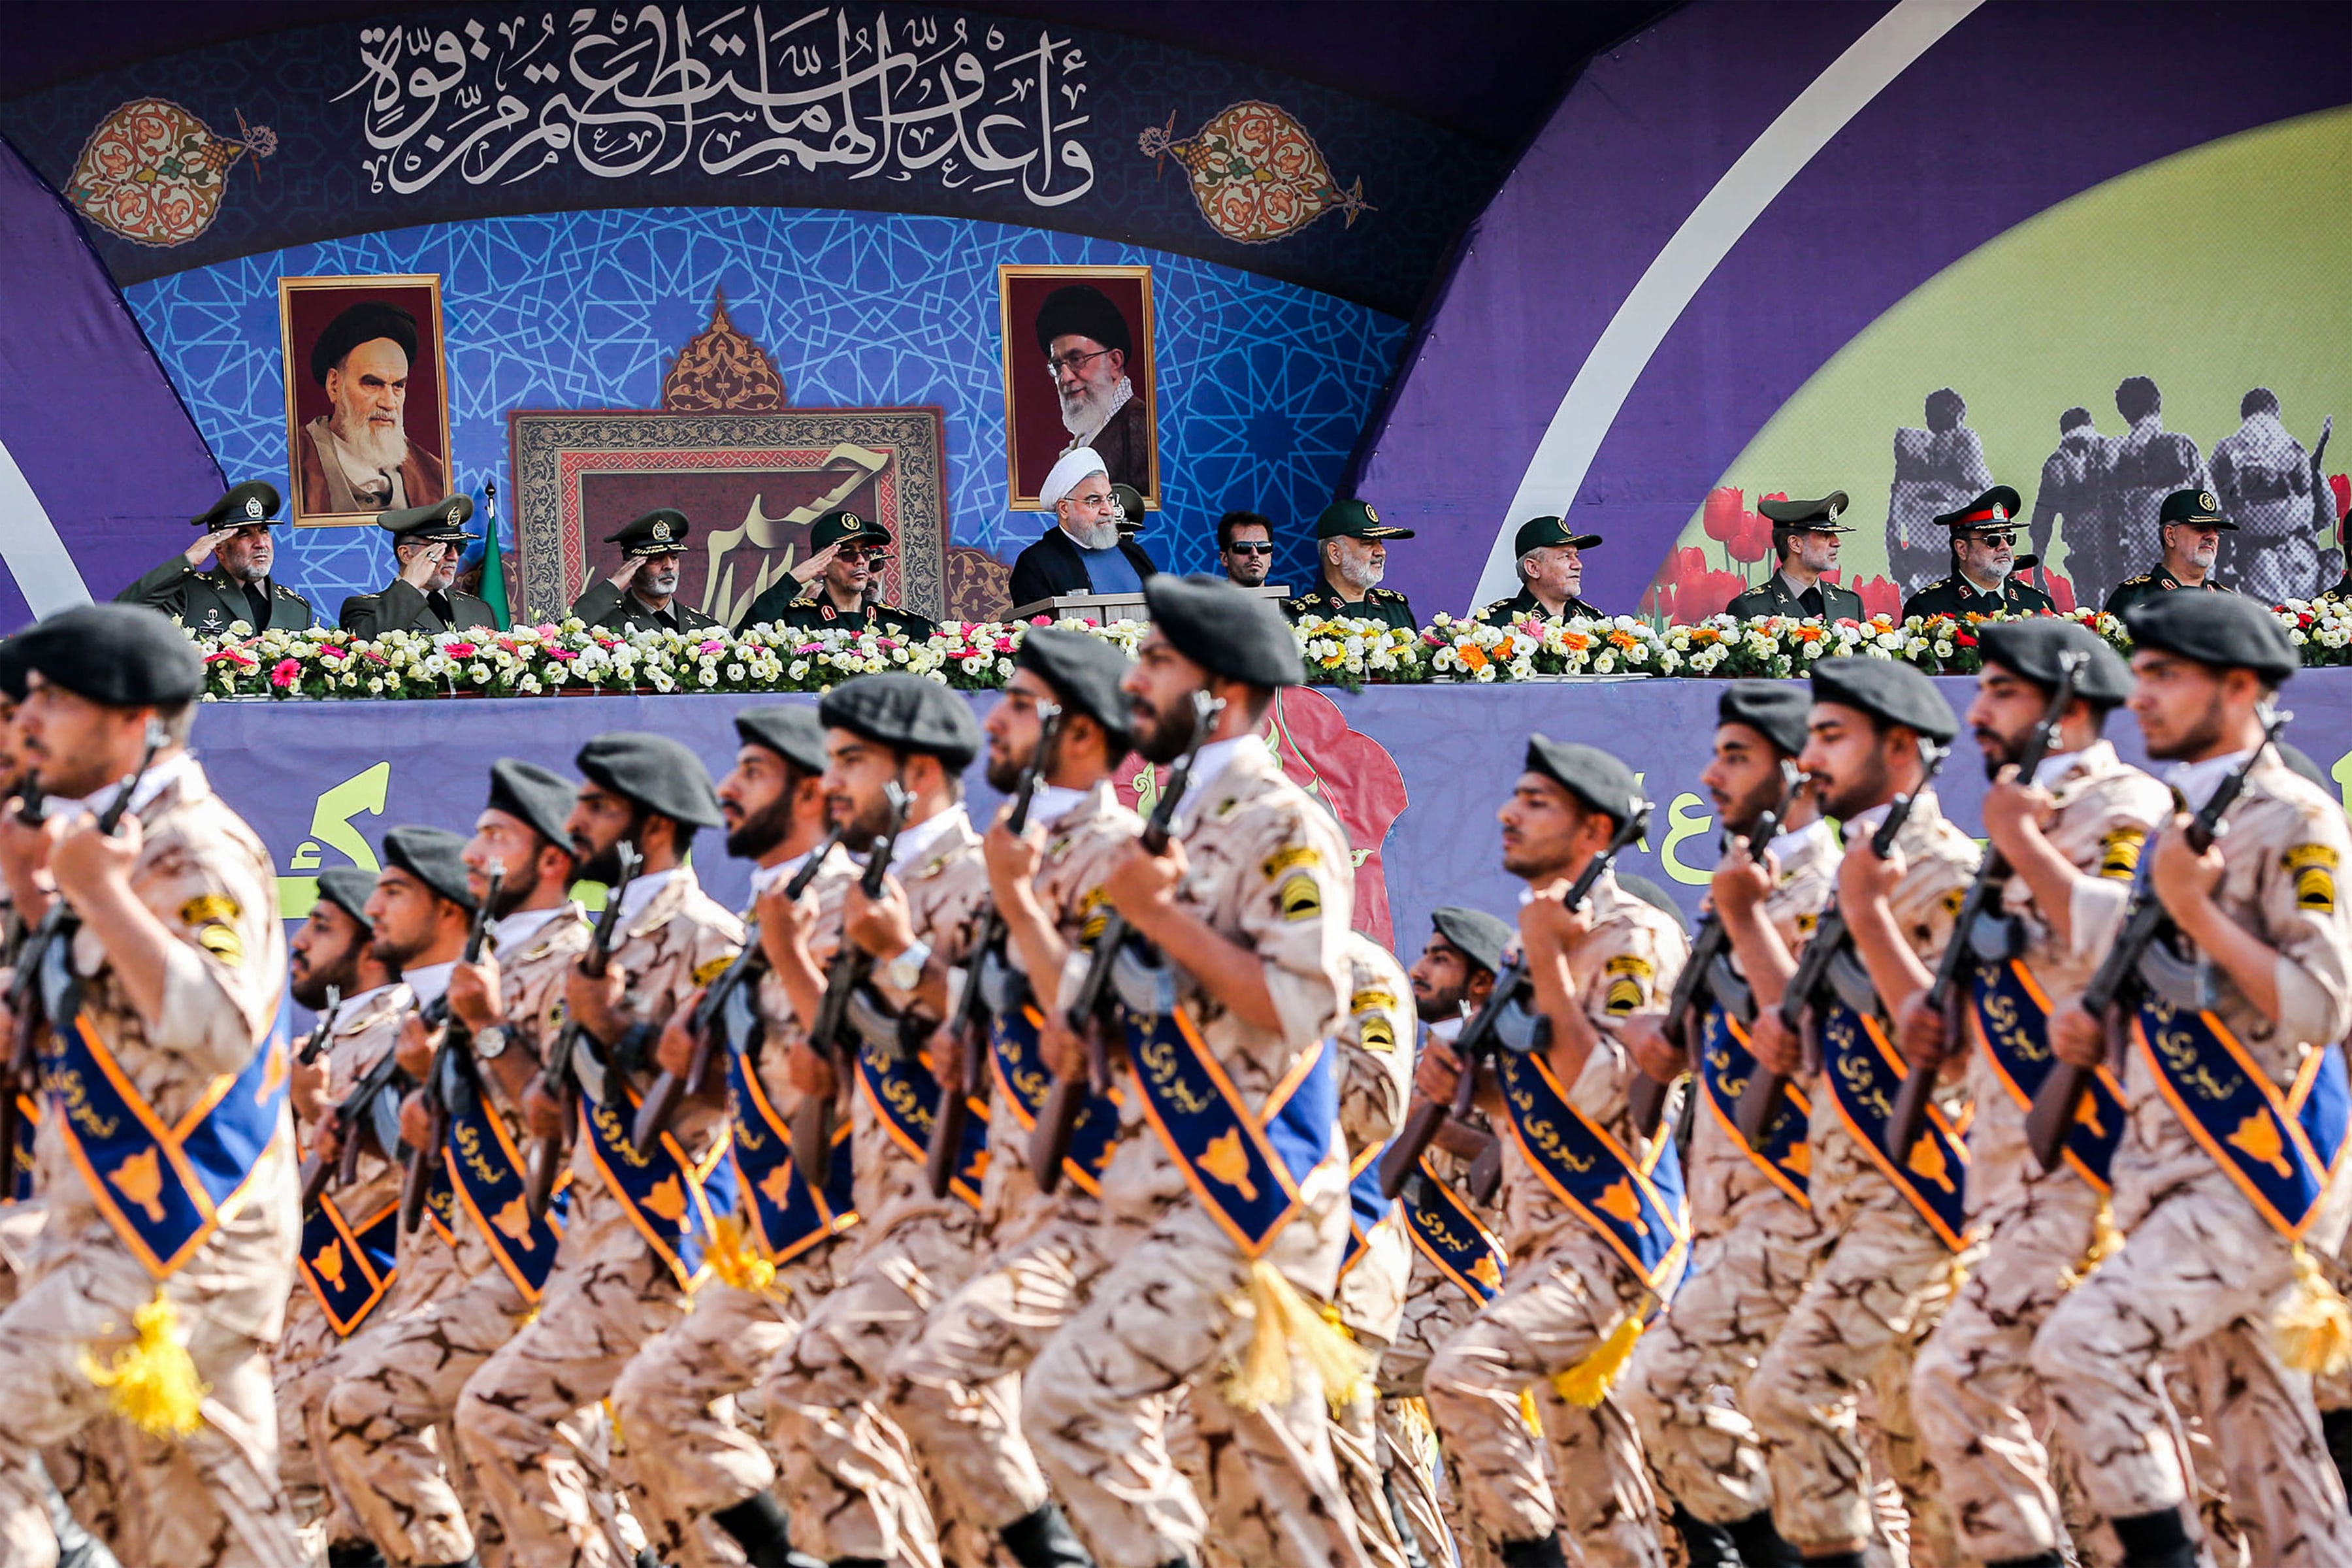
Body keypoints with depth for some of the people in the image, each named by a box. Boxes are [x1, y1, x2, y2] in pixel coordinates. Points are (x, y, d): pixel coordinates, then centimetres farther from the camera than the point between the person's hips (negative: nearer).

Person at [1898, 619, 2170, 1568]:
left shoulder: (2125, 807, -7)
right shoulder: (2028, 818, 21)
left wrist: (2024, 847, -15)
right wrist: (1940, 1026, 9)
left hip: (2088, 1161, -10)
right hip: (2021, 1165, 10)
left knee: (1958, 1380, -19)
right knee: (2059, 1398, 10)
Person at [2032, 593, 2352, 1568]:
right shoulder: (2175, 826, 16)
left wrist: (2194, 909, -19)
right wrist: (2092, 1028, 6)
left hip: (2255, 1169, -9)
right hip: (2170, 1175, 9)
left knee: (2082, 1347, -21)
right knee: (2257, 1429, 9)